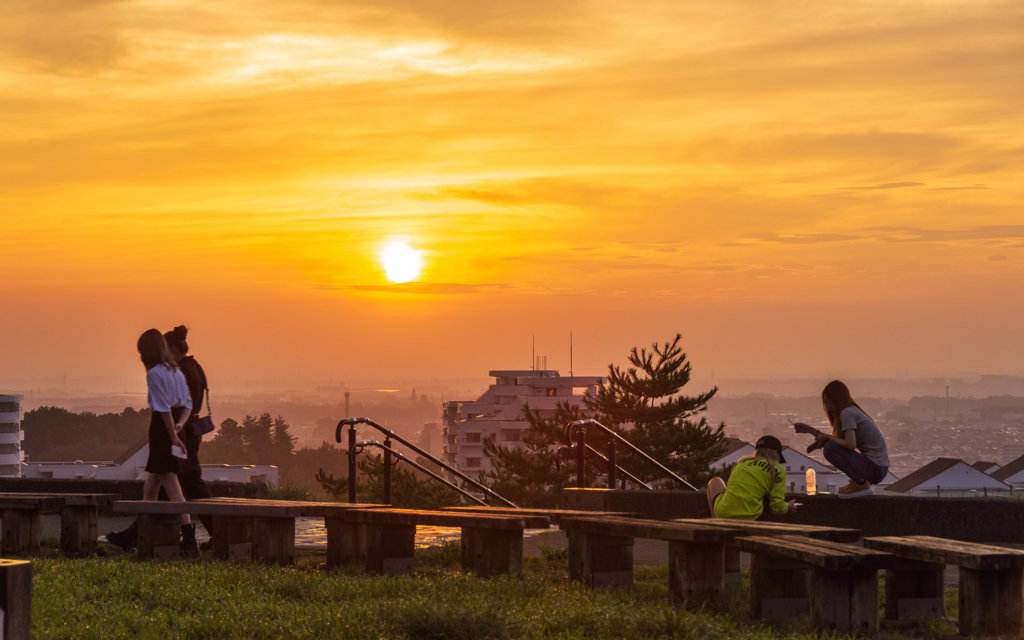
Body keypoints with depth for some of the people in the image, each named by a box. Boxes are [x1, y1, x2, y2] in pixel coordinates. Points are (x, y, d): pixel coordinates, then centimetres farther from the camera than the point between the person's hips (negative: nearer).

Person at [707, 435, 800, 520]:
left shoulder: (742, 461, 16)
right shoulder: (777, 469, 5)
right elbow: (777, 507, 0)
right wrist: (787, 508, 23)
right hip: (750, 517, -3)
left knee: (715, 481, 33)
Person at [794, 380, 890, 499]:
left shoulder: (847, 413, -13)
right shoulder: (854, 411, 16)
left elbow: (850, 445, -24)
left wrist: (827, 436, -9)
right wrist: (810, 430, 19)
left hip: (875, 469, -10)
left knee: (829, 448, -17)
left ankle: (860, 484, -9)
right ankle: (860, 481, 14)